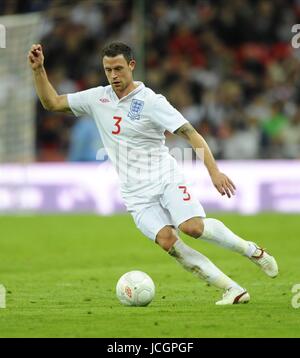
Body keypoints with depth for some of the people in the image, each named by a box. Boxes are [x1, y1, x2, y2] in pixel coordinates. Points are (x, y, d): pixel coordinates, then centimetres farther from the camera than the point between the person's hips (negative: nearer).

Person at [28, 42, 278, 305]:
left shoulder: (151, 101, -7)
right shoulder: (98, 98, 8)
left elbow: (191, 134, -12)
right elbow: (52, 103, 18)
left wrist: (213, 171, -23)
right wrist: (38, 69, 6)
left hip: (165, 178, -3)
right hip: (136, 194, 3)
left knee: (192, 226, -28)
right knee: (167, 240, -21)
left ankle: (251, 250, -1)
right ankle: (233, 290, -18)